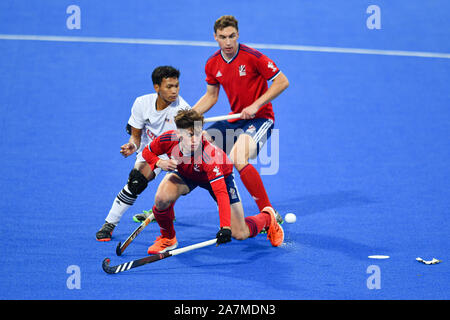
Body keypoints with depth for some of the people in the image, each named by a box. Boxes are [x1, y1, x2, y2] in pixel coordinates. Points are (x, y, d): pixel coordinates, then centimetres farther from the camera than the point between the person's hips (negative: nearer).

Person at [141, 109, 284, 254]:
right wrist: (159, 162, -32)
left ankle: (267, 217, 27)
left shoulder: (209, 155, -43)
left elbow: (221, 192, -45)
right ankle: (168, 238, 2)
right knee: (162, 198, -29)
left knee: (241, 234, -8)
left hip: (220, 175, -3)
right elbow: (147, 152, -9)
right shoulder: (168, 140, -32)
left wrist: (225, 227, -54)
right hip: (184, 174, 3)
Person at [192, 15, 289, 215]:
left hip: (259, 119, -7)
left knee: (238, 158, -33)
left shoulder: (253, 57, -17)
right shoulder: (212, 64, 2)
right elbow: (211, 96, 17)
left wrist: (255, 105, -21)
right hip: (234, 120, 7)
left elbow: (282, 82, -14)